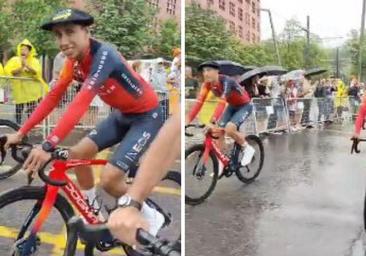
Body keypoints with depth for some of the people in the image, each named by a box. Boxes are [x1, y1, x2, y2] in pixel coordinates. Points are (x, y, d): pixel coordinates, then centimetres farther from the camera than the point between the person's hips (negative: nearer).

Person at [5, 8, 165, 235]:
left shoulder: (103, 55, -30)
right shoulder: (74, 61, -5)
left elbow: (82, 102, -41)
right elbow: (53, 98, -2)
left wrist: (48, 146, -47)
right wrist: (21, 133, -6)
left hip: (147, 116, -8)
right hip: (122, 114, 8)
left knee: (109, 178, -16)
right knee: (78, 153, 2)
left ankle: (151, 217, 8)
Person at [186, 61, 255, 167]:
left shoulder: (226, 81, -33)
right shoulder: (207, 84, -14)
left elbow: (222, 103, -46)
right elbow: (199, 102, -21)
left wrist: (212, 122, -57)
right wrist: (187, 120, -30)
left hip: (244, 106, -7)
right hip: (232, 106, 7)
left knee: (229, 129, -27)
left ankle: (248, 149, -1)